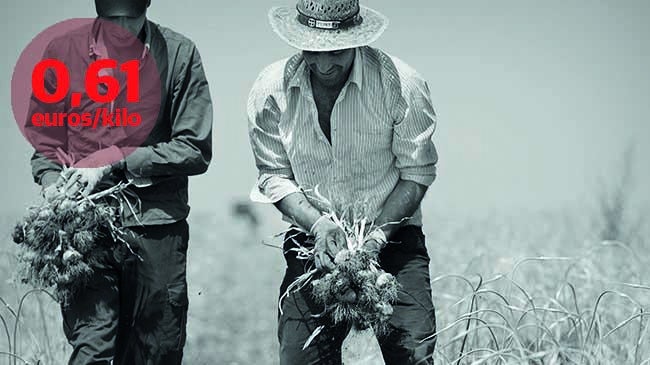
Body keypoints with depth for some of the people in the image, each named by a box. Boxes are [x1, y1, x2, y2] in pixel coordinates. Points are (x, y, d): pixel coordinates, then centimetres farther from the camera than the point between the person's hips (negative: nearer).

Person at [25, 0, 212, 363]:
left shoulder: (178, 53, 0)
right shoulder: (63, 51, 5)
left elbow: (195, 151, -3)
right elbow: (45, 142, 13)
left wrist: (114, 164, -11)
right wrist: (53, 186, -7)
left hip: (156, 227, 0)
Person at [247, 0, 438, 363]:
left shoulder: (402, 84, -12)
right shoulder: (271, 90, -5)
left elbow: (416, 173, -6)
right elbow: (274, 176, 0)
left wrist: (379, 234, -18)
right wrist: (317, 224, -17)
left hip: (393, 240, -2)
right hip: (313, 244, 2)